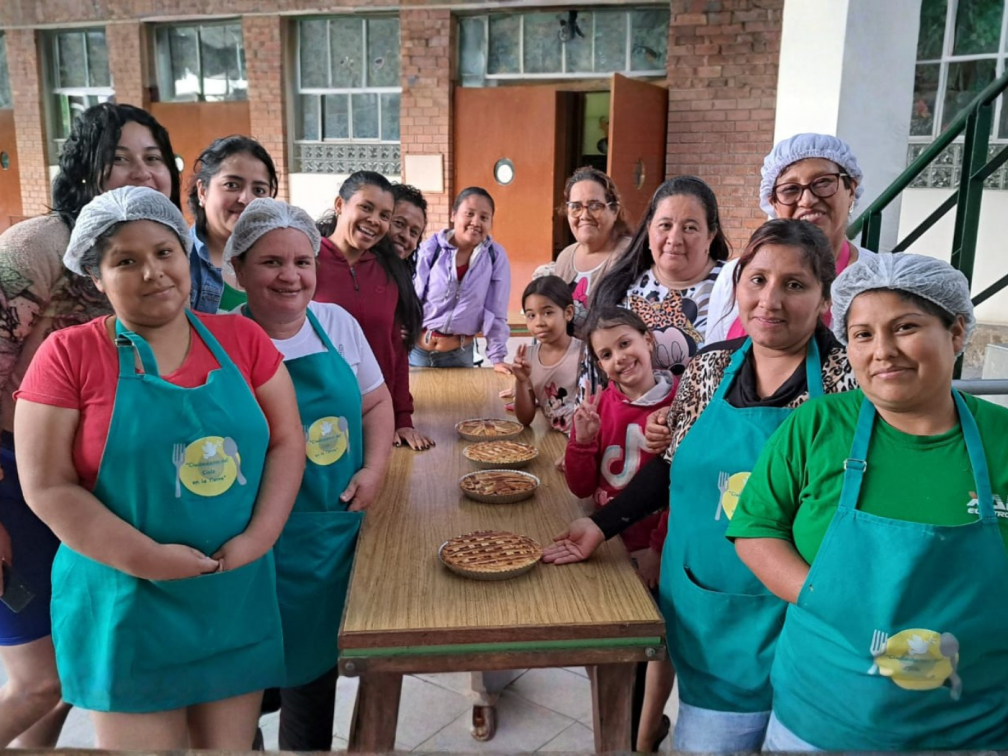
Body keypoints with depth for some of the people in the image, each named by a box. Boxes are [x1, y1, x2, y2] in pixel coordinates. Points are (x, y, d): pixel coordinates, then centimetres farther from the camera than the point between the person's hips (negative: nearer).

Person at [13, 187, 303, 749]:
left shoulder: (242, 338, 0)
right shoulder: (69, 355, -7)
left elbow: (287, 440, 2)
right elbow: (48, 487, -10)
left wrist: (259, 536, -10)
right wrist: (148, 559, -17)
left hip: (240, 594, 3)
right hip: (127, 604, -2)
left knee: (231, 744, 16)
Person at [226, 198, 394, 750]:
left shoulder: (338, 322, 2)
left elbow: (376, 402, 11)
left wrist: (374, 469, -3)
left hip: (341, 526, 5)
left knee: (318, 660, 18)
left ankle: (311, 745, 39)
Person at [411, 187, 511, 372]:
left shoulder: (496, 256, -6)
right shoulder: (431, 248, -8)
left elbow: (496, 312, -2)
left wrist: (497, 358, -1)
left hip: (459, 353, 1)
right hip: (417, 349, 0)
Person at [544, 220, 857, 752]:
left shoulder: (847, 378, -11)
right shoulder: (708, 366, 1)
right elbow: (672, 464, 9)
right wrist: (602, 524, 5)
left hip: (778, 623, -3)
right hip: (697, 612, 4)